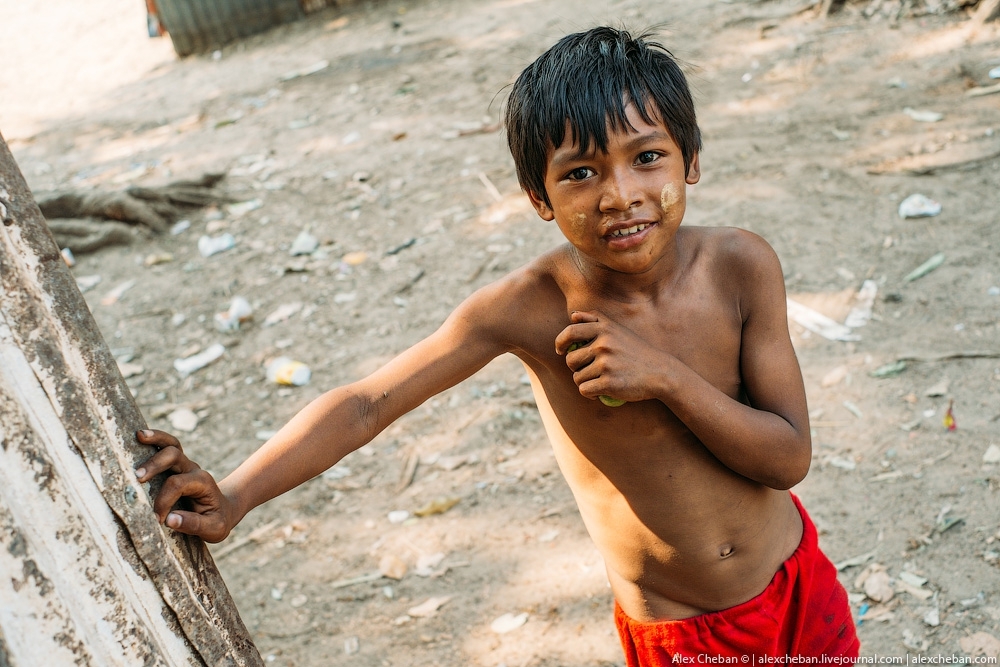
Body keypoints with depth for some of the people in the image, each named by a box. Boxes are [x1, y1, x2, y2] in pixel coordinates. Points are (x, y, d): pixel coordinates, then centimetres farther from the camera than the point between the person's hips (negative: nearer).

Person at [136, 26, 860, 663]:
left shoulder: (741, 265, -18)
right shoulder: (531, 307, -24)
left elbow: (789, 456, -15)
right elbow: (367, 403, -22)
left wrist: (666, 375, -29)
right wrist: (233, 497, -32)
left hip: (795, 588, 3)